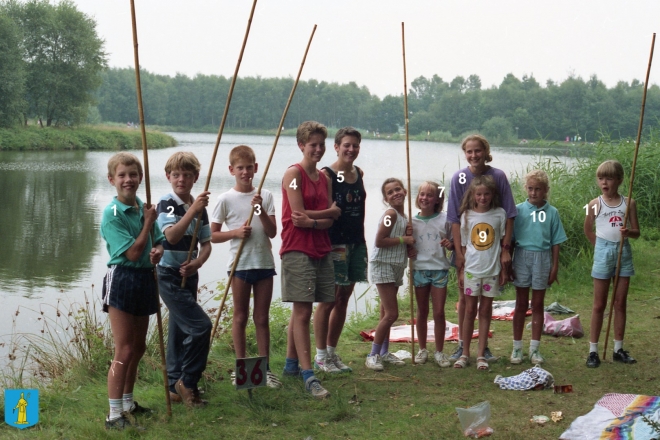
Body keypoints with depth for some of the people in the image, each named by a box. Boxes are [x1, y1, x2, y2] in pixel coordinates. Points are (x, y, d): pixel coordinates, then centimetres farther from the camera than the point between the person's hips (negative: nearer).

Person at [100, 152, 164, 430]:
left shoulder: (145, 208, 7)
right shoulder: (112, 213, -14)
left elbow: (158, 241, 15)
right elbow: (132, 252, -18)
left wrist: (158, 251, -8)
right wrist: (148, 222, -13)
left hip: (145, 279, 7)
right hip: (122, 279, -7)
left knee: (138, 347, 17)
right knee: (124, 351, -8)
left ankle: (128, 403, 32)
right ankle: (114, 415, -2)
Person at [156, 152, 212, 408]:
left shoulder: (199, 207, 8)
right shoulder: (167, 203, -11)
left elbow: (206, 243, 7)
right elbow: (171, 235, -27)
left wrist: (197, 263, -13)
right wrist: (192, 210, -34)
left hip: (188, 275, 7)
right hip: (169, 276, -7)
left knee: (180, 330, 13)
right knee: (201, 325, -15)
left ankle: (175, 387, 22)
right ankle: (187, 382, -1)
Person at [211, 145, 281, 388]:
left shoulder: (265, 196, 4)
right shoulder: (226, 199, -3)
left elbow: (272, 232, -2)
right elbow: (213, 235, 0)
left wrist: (261, 210, -16)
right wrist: (235, 232, -15)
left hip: (264, 262, 2)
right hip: (240, 264, -2)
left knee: (262, 317, 7)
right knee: (240, 317, 7)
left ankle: (265, 368, 14)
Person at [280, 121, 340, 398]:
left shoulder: (325, 179, 13)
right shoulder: (294, 173, -6)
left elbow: (330, 221, 5)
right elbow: (298, 214, -13)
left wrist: (311, 221, -15)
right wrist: (330, 211, -1)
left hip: (321, 250, 7)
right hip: (297, 251, -7)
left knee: (301, 310, 13)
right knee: (302, 312, -8)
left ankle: (291, 364, 25)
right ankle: (308, 376, -10)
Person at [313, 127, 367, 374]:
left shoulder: (359, 174, 11)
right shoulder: (326, 175, -9)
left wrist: (362, 242, 17)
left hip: (356, 243, 7)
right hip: (334, 243, -7)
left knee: (343, 300, 11)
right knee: (329, 300, -2)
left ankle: (332, 352, 21)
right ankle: (321, 355, 7)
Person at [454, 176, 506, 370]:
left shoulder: (499, 214, -1)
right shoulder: (467, 215, 1)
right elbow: (463, 245, 5)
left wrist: (503, 269, 3)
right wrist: (461, 270, 2)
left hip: (492, 270, 0)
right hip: (472, 269, 0)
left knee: (485, 311, 7)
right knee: (470, 310, 6)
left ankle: (481, 354, 12)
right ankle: (465, 354, 13)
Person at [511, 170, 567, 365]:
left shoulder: (552, 212, 1)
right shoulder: (518, 210, -2)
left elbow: (556, 242, 4)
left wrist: (555, 267, 0)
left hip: (542, 258, 1)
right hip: (522, 256, 0)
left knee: (537, 305, 8)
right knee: (521, 305, 7)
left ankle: (534, 349, 16)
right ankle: (517, 348, 15)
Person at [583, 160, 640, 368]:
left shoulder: (629, 203, -1)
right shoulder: (595, 204, -5)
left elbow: (636, 232, 1)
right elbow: (588, 230, 8)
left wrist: (628, 232, -20)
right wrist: (601, 247, 7)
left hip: (624, 252, 2)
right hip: (604, 253, -2)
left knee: (620, 303, 9)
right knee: (599, 305, 3)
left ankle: (619, 349, 17)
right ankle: (593, 351, 7)